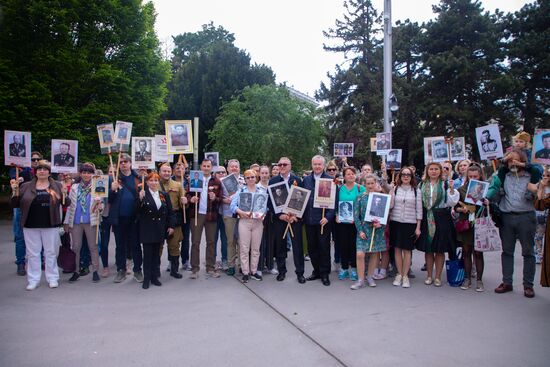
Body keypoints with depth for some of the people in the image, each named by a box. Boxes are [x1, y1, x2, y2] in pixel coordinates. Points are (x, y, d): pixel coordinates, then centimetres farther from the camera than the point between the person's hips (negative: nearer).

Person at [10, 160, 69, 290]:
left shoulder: (57, 186, 3)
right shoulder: (26, 186, 5)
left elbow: (66, 204, 4)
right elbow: (15, 204, 6)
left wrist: (64, 194, -16)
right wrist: (15, 191, -9)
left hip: (50, 226, -1)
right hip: (30, 226, 1)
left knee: (51, 252, 6)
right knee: (32, 253, 8)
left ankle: (52, 278, 16)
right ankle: (33, 280, 18)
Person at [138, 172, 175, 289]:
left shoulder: (164, 195, 7)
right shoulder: (143, 194, -3)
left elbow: (170, 212, 10)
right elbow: (138, 211, -11)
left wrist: (171, 226, 3)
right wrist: (140, 199, -25)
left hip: (159, 229, 3)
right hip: (147, 229, -3)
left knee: (156, 253, 10)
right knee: (147, 253, 1)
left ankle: (155, 277, 20)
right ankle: (146, 279, 10)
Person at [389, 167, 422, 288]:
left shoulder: (416, 191, 3)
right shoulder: (395, 189, 5)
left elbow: (419, 210, 2)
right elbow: (390, 206, -1)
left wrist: (418, 227, -1)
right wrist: (390, 192, -12)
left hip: (410, 223, -1)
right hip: (396, 222, 1)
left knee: (407, 250, 1)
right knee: (397, 249, 5)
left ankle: (405, 276, 12)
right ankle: (399, 274, 17)